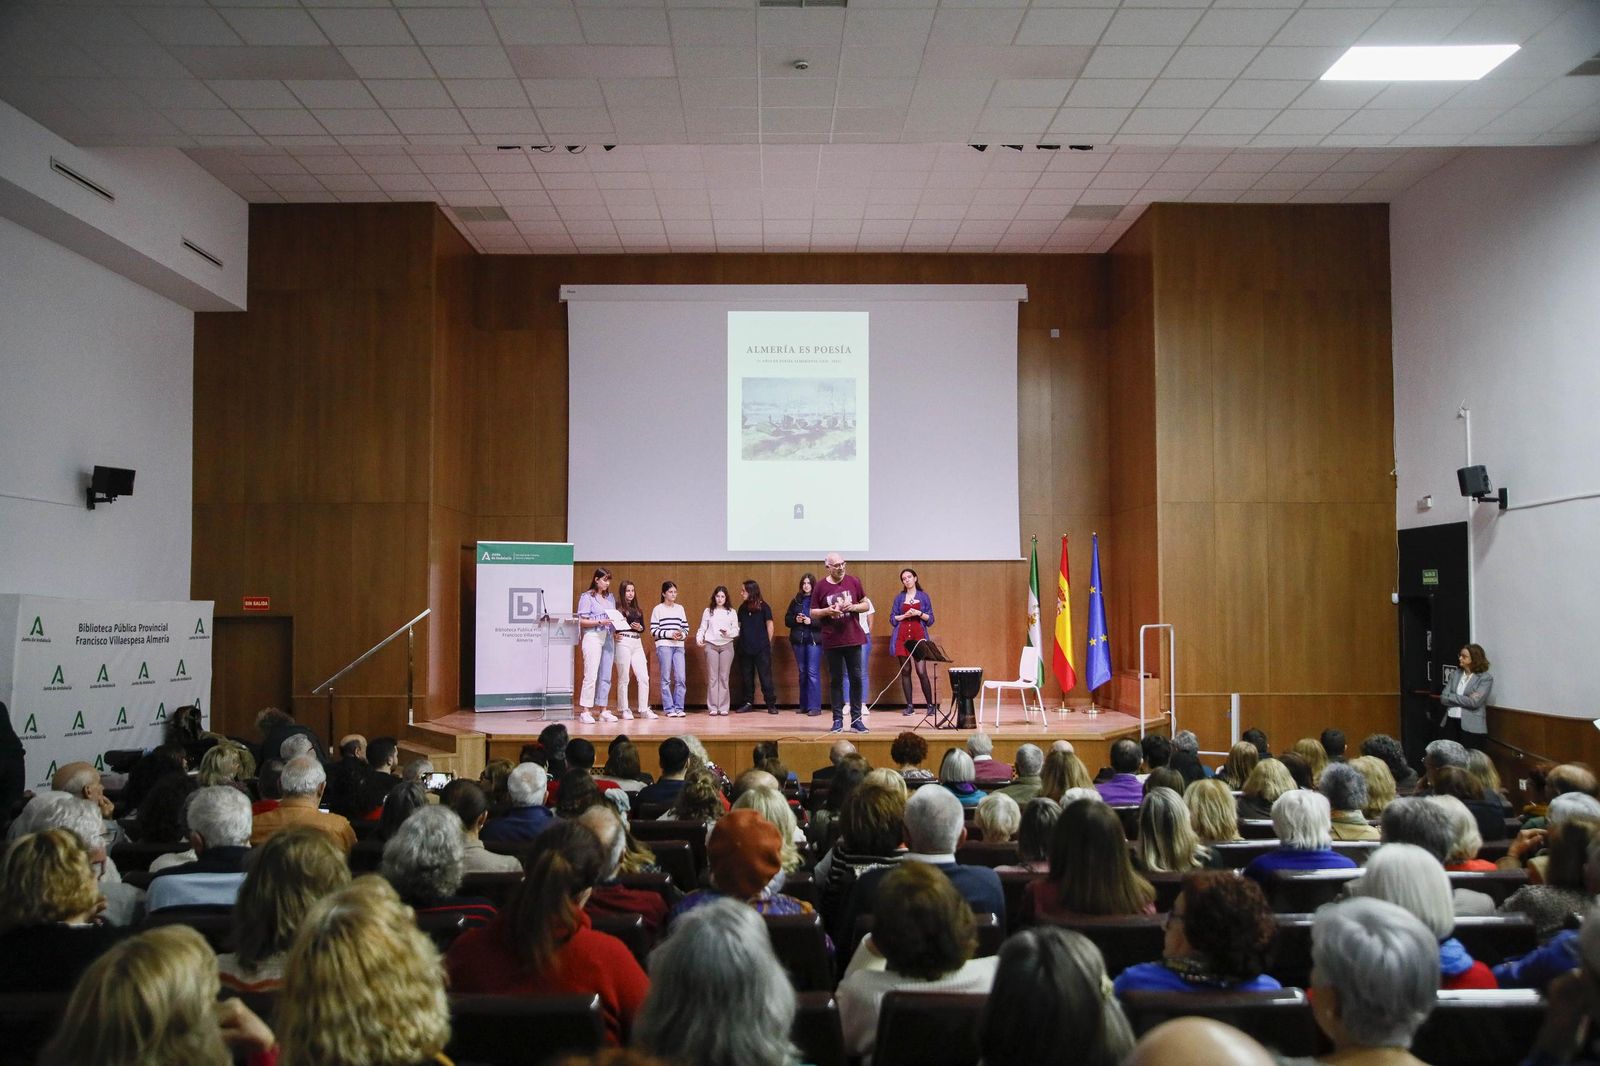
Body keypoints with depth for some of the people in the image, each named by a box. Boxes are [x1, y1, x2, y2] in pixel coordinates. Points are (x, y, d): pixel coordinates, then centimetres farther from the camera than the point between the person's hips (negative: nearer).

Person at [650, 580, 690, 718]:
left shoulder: (680, 608, 15)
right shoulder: (658, 609, 3)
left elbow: (686, 627, 17)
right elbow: (653, 630, -2)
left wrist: (682, 634, -4)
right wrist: (670, 634, -13)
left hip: (679, 646, 4)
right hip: (664, 646, -4)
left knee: (681, 678, -4)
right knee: (666, 678, -3)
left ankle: (679, 708, 4)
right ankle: (669, 708, 2)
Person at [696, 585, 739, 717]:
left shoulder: (732, 612, 9)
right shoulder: (708, 611, 10)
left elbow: (736, 630, 6)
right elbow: (702, 628, 7)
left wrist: (728, 633, -14)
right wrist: (699, 638, -11)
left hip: (727, 645, 0)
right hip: (711, 645, 0)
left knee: (724, 677, 0)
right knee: (712, 677, -2)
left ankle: (723, 707, 3)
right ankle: (712, 707, -2)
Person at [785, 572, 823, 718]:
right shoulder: (796, 601, 10)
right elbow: (787, 620, 13)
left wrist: (811, 621, -20)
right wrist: (795, 619, -6)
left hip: (814, 640, -5)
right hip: (798, 640, 6)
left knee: (812, 672, -9)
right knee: (802, 672, 11)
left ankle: (815, 706, -6)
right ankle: (804, 705, 19)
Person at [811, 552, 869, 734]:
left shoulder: (853, 581, 3)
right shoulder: (820, 587, 0)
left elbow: (865, 605, 10)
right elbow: (813, 613, 4)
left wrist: (853, 607, -11)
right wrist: (827, 611, -15)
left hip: (853, 639, 1)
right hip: (831, 641, -1)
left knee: (857, 678, 3)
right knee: (836, 680, 5)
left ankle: (856, 718, 11)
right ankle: (838, 719, 11)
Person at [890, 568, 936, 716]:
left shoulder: (924, 597, 8)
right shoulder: (899, 597, 11)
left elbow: (930, 620, 7)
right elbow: (892, 619, 8)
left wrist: (919, 613, -9)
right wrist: (905, 615, -8)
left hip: (919, 636, -2)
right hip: (902, 637, 2)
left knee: (921, 672, -10)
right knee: (905, 671, 0)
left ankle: (929, 704, -2)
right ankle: (910, 705, 5)